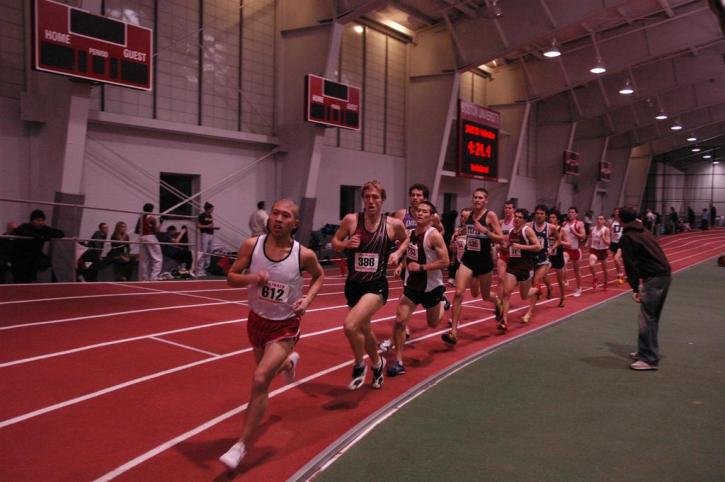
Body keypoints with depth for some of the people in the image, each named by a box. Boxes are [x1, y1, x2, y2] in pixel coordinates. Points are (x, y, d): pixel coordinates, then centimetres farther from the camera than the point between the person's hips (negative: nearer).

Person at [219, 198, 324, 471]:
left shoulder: (304, 254, -18)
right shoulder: (252, 245, -15)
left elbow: (319, 276, 3)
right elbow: (231, 277, -6)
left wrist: (308, 299, -14)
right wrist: (251, 278, -27)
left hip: (285, 326, -4)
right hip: (257, 320, 4)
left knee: (260, 379, -19)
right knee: (266, 374, 26)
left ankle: (242, 445, -2)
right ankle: (289, 361, 64)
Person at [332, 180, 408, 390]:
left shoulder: (394, 224, -6)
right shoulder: (351, 220, -6)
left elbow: (406, 240, 14)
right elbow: (334, 243, 5)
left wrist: (398, 253, -5)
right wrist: (345, 244, -16)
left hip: (376, 285, -3)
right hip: (353, 284, 4)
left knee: (351, 325, -23)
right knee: (363, 330, 21)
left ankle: (359, 365, 6)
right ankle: (377, 364, 51)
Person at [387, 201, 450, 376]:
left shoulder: (434, 235, -19)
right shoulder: (409, 233, 1)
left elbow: (445, 261, -23)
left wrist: (421, 267, -27)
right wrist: (401, 266, 3)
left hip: (431, 287, -4)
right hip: (411, 285, 4)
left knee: (433, 323, 17)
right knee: (399, 320, -11)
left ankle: (443, 305, 52)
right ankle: (398, 362, 0)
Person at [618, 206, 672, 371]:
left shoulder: (626, 237, -7)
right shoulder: (644, 231, 18)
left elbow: (631, 264, -12)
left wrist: (635, 288, -10)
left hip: (653, 278, -9)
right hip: (666, 274, 9)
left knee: (647, 318, -5)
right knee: (652, 317, 18)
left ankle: (649, 359, -4)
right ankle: (645, 351, 28)